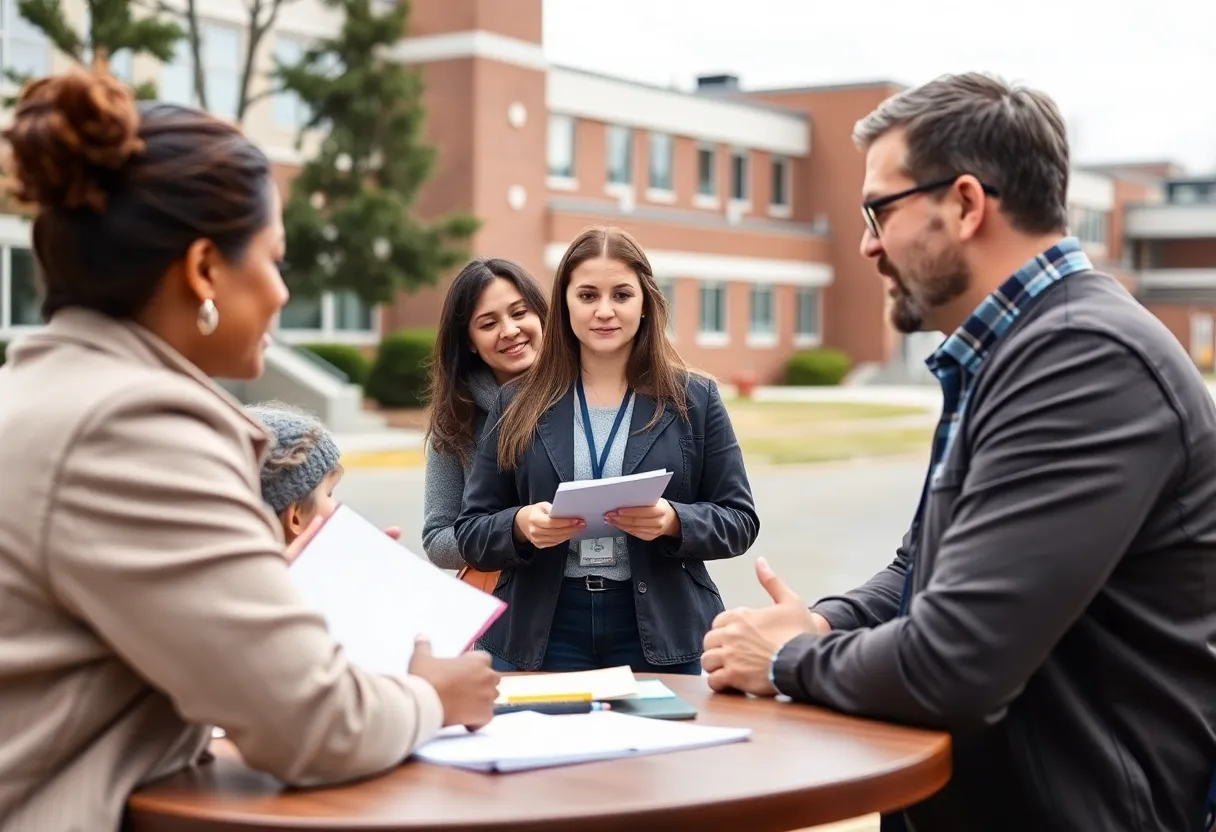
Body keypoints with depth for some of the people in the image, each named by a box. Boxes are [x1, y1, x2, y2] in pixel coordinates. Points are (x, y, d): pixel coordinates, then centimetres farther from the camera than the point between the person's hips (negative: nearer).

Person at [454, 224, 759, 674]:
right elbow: (470, 532, 5)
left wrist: (673, 521, -17)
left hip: (658, 634, 0)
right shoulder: (518, 404, 5)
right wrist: (520, 525, -16)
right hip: (539, 635, 1)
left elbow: (740, 521, 3)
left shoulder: (694, 400, 3)